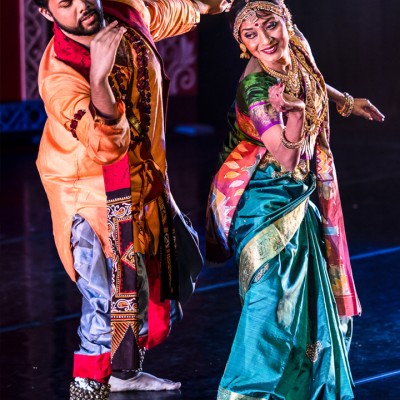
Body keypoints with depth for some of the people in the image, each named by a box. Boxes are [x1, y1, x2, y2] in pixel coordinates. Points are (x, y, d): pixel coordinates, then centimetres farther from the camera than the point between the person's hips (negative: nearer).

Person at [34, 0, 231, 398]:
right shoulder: (59, 75, -30)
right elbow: (107, 144, -42)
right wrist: (99, 76, -54)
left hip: (142, 181, 8)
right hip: (92, 193, -8)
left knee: (149, 282, 21)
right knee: (108, 298, -11)